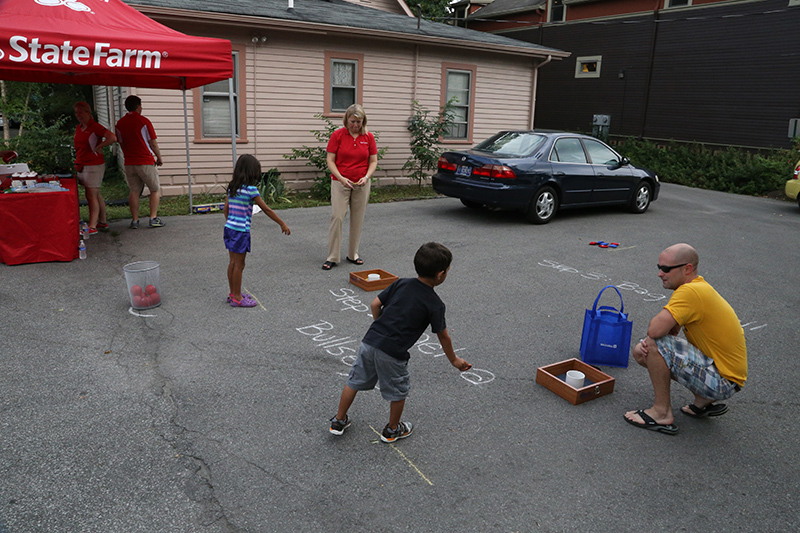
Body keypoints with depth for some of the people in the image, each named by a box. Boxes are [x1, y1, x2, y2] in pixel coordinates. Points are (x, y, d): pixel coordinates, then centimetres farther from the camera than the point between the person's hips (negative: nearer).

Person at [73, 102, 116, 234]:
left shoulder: (95, 127, -11)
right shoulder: (78, 128, 13)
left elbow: (113, 138, -23)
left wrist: (98, 147, -16)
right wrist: (77, 162, 14)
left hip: (94, 165, -8)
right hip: (82, 166, 8)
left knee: (91, 196, -9)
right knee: (96, 195, 14)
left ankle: (92, 227, -7)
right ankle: (102, 222, 24)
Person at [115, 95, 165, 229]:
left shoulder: (120, 123, 6)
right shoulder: (144, 121, -8)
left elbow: (121, 143, 14)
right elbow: (153, 143, -6)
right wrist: (159, 158, 7)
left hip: (129, 163, 5)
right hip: (146, 162, -4)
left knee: (134, 191, 9)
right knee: (155, 190, 6)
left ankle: (134, 220, 8)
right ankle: (153, 218, -1)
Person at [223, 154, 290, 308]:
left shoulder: (231, 187, 7)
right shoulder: (250, 189, -15)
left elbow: (226, 209, 12)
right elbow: (266, 210, -12)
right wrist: (282, 224, -5)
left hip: (229, 227, 8)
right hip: (241, 230, -8)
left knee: (233, 262, 16)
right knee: (239, 264, 2)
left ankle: (233, 294, 26)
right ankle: (237, 298, 11)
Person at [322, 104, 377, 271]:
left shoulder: (368, 137, 2)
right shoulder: (337, 135, -4)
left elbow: (373, 161, 5)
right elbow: (330, 160, -5)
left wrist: (366, 177, -13)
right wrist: (341, 178, -19)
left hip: (361, 184, 3)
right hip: (340, 182, -2)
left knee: (358, 219, 7)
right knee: (337, 217, -8)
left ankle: (353, 253, 21)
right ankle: (332, 257, -1)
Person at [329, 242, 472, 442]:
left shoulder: (401, 283, 6)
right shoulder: (435, 305, -6)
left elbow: (375, 304, 7)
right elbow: (443, 337, 3)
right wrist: (454, 360, 19)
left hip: (369, 341, 5)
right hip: (392, 353, -5)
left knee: (354, 381, 20)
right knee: (398, 392, 19)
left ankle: (339, 421, 35)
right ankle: (393, 430, 38)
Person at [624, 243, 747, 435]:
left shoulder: (690, 291, -24)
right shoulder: (699, 287, 9)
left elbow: (655, 330, -33)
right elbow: (670, 331, 11)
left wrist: (650, 342, -7)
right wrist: (647, 343, -11)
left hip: (723, 381, -10)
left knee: (655, 344, -23)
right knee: (641, 351, 9)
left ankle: (662, 413, -9)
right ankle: (704, 401, 13)